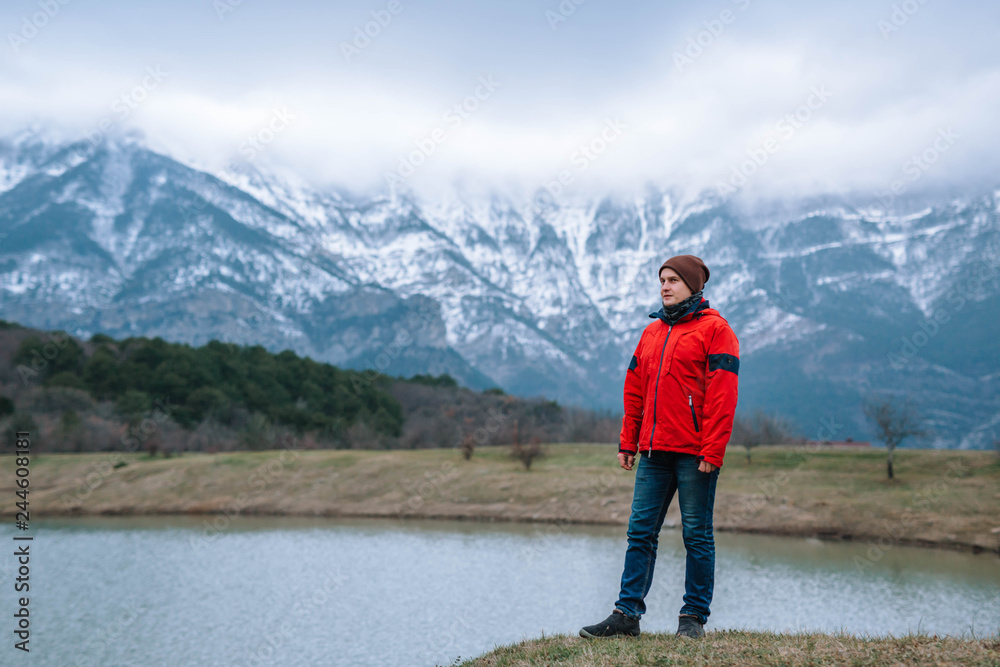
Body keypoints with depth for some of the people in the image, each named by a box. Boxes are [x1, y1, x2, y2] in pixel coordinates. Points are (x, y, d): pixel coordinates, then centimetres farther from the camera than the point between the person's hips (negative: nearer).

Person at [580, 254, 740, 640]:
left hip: (694, 455, -6)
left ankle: (694, 616, 10)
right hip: (653, 453, 6)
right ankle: (627, 614, 7)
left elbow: (722, 396, -11)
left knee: (697, 535, 2)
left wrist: (712, 452, -16)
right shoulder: (652, 333, 17)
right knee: (640, 532, 4)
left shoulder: (714, 329, -3)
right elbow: (635, 392, 19)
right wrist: (628, 442, 12)